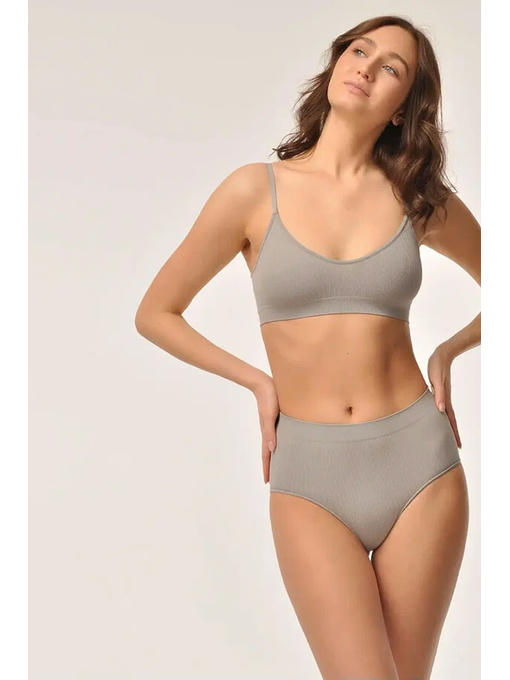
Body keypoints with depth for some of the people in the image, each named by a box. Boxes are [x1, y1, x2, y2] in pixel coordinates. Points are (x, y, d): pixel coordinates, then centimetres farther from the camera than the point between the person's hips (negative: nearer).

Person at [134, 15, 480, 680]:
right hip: (310, 475, -2)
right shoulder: (256, 189, -1)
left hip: (419, 460, 2)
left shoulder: (421, 199, 3)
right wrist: (259, 381, 3)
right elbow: (155, 314, 7)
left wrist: (448, 352, 5)